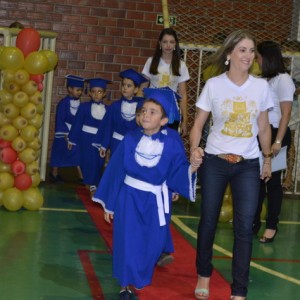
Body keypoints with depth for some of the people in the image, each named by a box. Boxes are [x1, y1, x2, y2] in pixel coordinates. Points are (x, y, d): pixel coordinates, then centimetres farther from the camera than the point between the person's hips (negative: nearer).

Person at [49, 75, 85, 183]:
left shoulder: (79, 103, 3)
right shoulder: (63, 103, -15)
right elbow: (59, 119, -14)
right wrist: (65, 133, -16)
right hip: (64, 133, -5)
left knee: (77, 153, 2)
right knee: (59, 153, 7)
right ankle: (54, 173, 21)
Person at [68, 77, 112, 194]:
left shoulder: (108, 109, -1)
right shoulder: (84, 107, -6)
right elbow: (77, 124, -3)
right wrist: (72, 139, -2)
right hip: (86, 138, -2)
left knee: (99, 163, 8)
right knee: (89, 161, -5)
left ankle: (93, 184, 24)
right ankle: (91, 184, 7)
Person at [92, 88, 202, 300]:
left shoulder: (172, 143, -11)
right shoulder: (131, 139, -8)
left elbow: (178, 171, -8)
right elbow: (116, 170, -2)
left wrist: (192, 168, -31)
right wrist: (109, 203, 1)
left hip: (156, 201, 0)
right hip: (129, 197, 0)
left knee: (152, 244, 9)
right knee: (128, 241, -2)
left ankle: (141, 277, 39)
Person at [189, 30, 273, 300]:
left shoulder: (261, 86, 0)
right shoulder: (213, 85, -6)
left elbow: (264, 127, 10)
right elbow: (198, 125, -1)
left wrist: (268, 159, 13)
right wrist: (193, 152, -12)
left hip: (248, 165, 1)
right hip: (215, 162, -1)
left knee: (245, 227, -3)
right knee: (208, 221, 9)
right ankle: (204, 276, 31)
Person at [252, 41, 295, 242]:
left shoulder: (283, 79, -8)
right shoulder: (264, 80, 12)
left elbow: (286, 113, -12)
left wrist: (278, 141, -18)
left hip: (275, 134, -6)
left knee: (273, 181, 1)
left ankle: (272, 226, 11)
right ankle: (254, 222, 19)